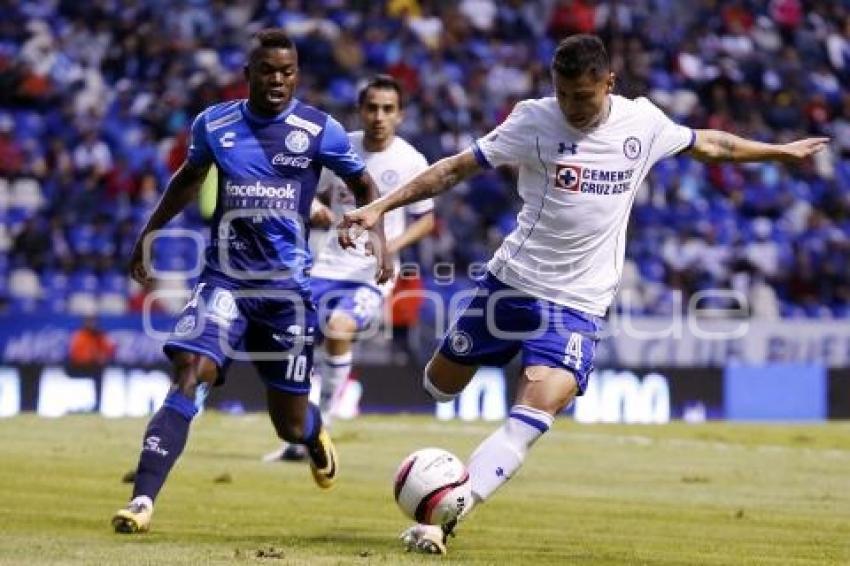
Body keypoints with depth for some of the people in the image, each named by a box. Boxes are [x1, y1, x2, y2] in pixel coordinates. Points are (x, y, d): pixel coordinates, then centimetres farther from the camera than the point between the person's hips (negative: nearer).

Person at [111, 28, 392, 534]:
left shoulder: (320, 130, -5)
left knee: (290, 426, 5)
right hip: (226, 279, 1)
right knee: (190, 375, -24)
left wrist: (380, 240, -6)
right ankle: (143, 500, -29)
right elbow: (190, 178, 23)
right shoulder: (213, 124, 2)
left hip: (288, 287, -1)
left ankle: (316, 435, 45)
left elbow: (363, 185, 10)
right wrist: (149, 233, 26)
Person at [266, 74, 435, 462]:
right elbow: (318, 191, 17)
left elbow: (427, 219, 1)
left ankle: (320, 428, -16)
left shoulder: (410, 162, -8)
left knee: (339, 328, -30)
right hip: (330, 265, 5)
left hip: (374, 273, -4)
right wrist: (316, 210, -7)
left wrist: (397, 242, -17)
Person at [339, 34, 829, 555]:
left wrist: (782, 151, 28)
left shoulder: (644, 122, -2)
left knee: (533, 418, -19)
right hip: (514, 279, 0)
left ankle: (440, 520, -20)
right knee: (442, 385, 10)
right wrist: (380, 207, -15)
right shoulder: (535, 120, -10)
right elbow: (458, 168, -9)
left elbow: (707, 144, 17)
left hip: (580, 302, 0)